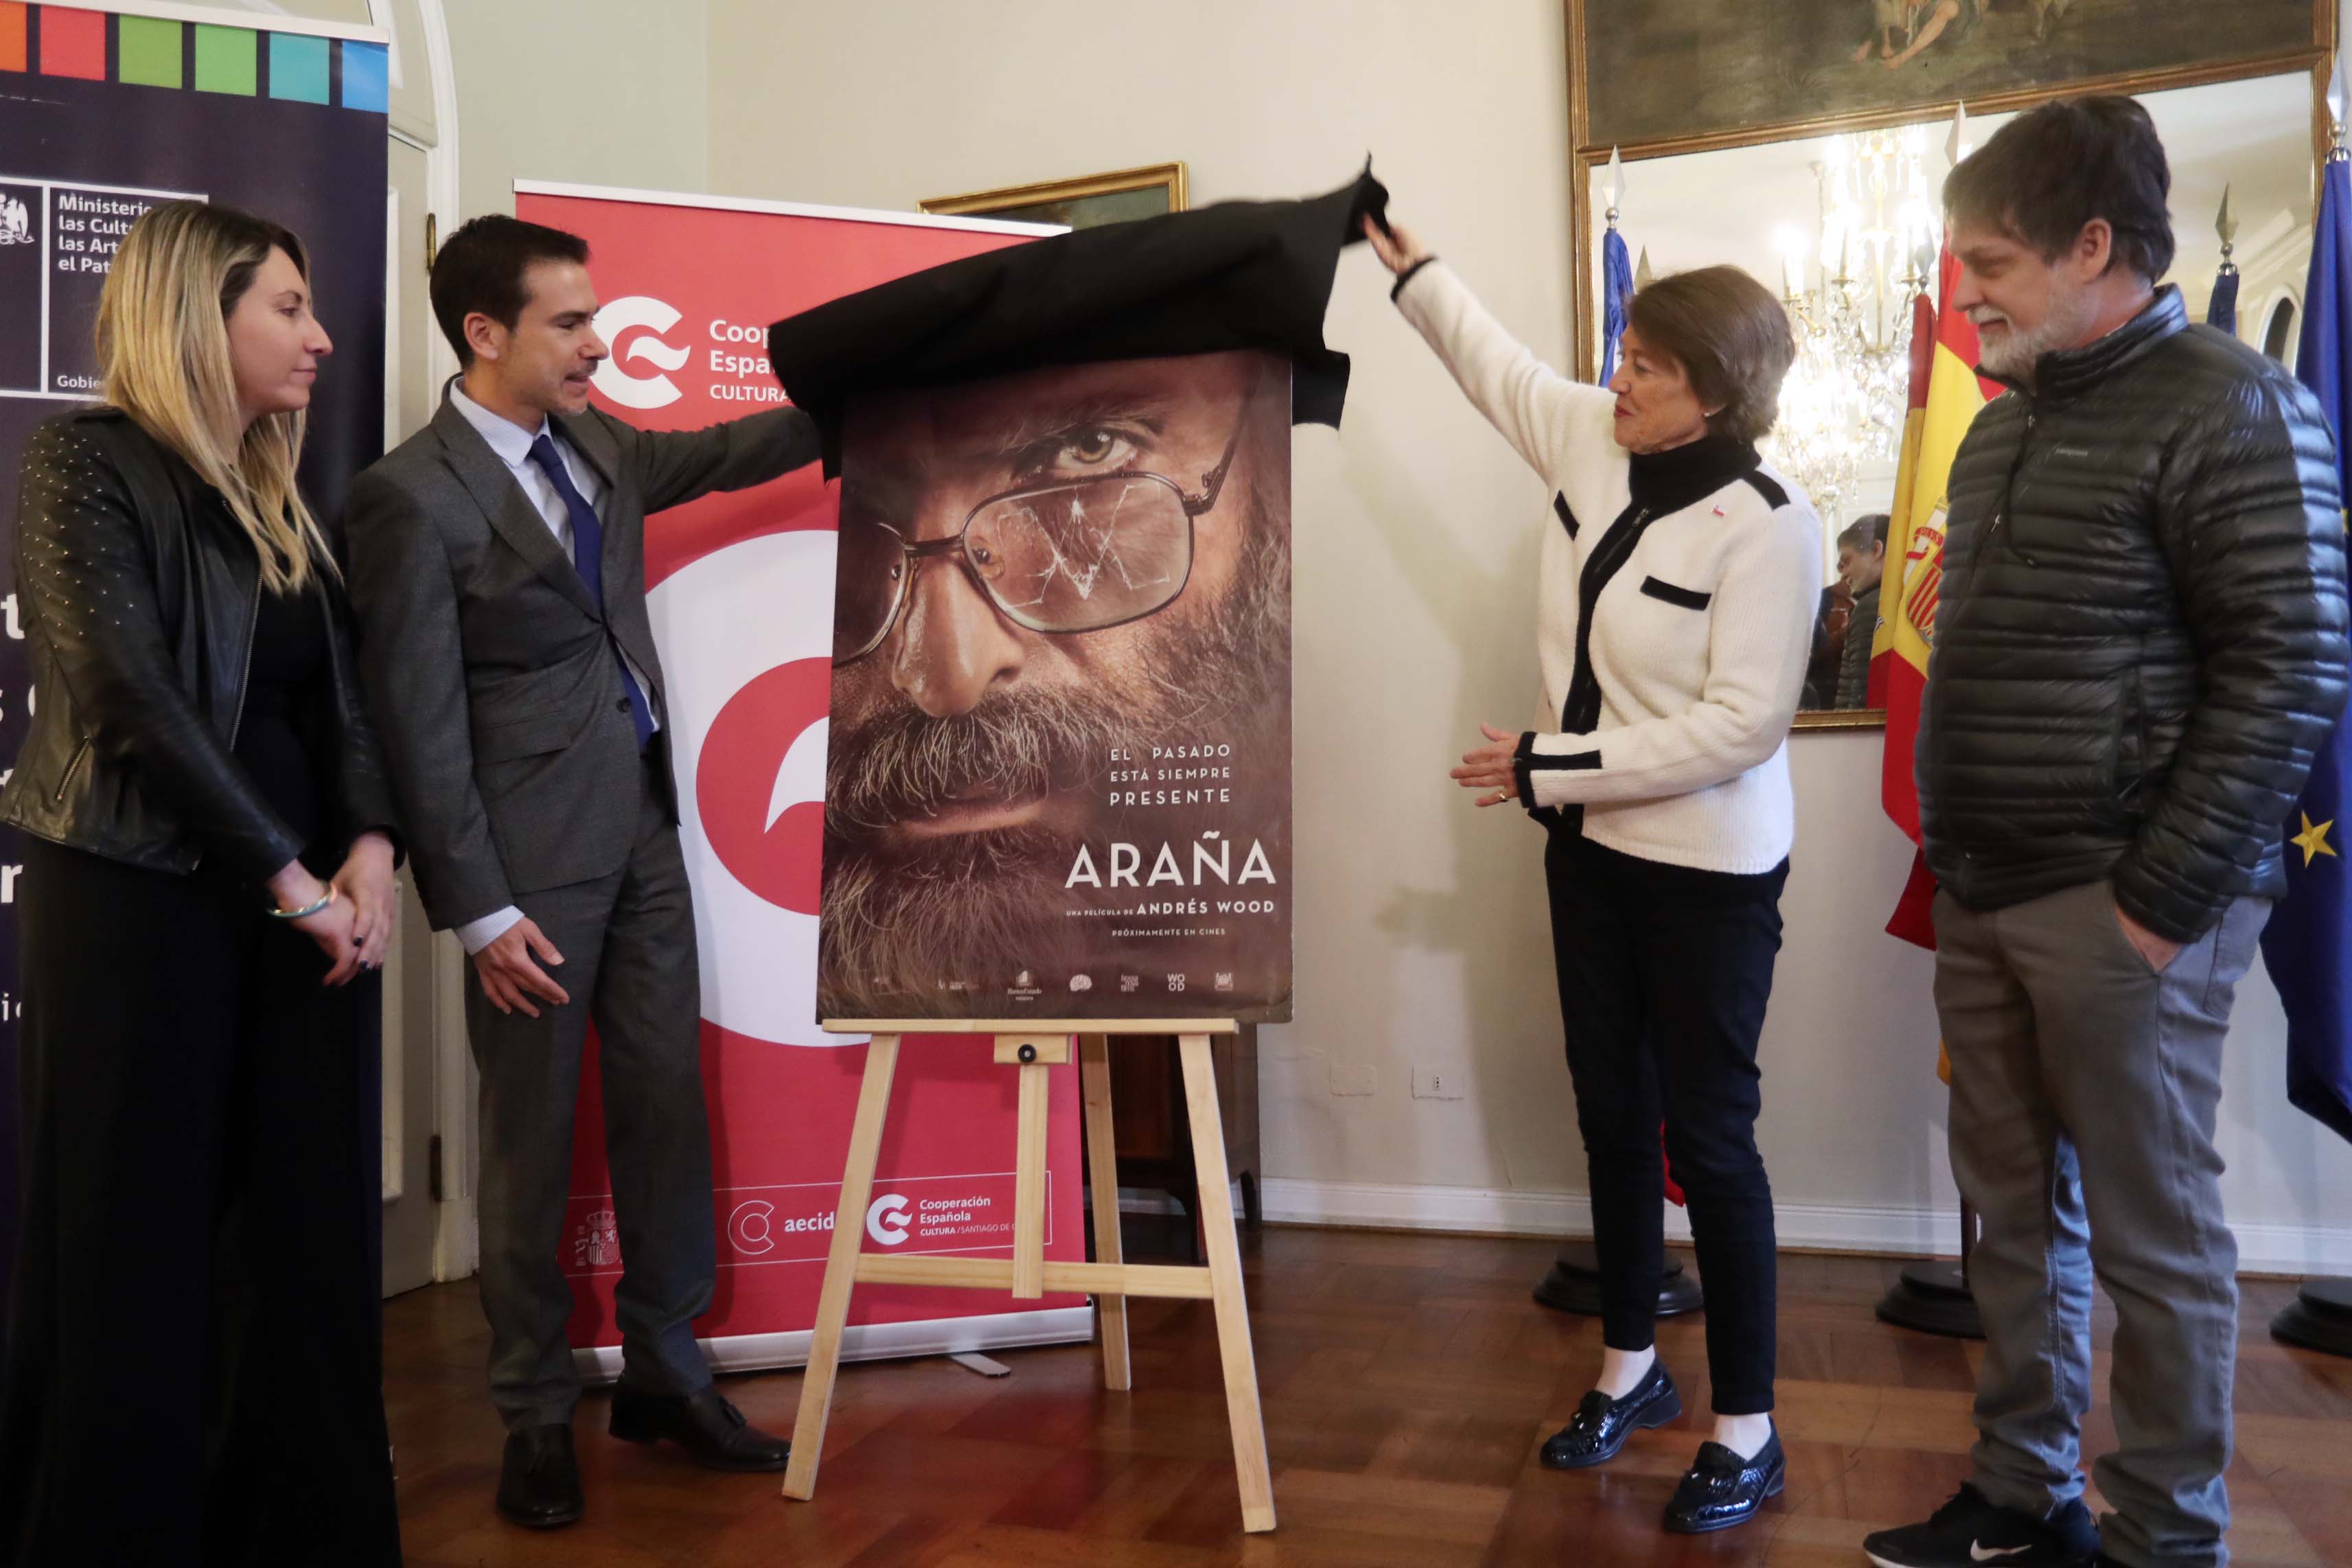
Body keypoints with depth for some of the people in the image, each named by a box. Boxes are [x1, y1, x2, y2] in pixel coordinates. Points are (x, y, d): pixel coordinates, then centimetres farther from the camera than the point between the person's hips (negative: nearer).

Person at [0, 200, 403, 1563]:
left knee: (309, 1227, 8)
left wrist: (370, 849, -8)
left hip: (304, 901, 6)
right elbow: (133, 696, -15)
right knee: (138, 1243, 4)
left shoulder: (279, 500, 16)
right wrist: (294, 881, -14)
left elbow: (339, 693, 9)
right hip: (142, 903, -6)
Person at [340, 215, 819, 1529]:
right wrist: (480, 911, -13)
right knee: (534, 1137, 5)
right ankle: (538, 1414, 22)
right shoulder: (413, 497, -12)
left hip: (645, 827, 7)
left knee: (669, 1107, 10)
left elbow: (722, 456, 27)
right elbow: (418, 720, -12)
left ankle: (667, 1373, 25)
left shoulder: (597, 444, 9)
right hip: (536, 854, -7)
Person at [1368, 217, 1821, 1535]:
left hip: (1708, 870, -7)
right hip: (1595, 847, 7)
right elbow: (1502, 368, 18)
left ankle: (1748, 1435, 19)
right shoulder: (1593, 440, -1)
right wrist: (1410, 267, 23)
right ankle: (1632, 1370, 36)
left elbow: (1741, 723, -24)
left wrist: (1554, 767, -23)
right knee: (1612, 1113, 17)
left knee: (1708, 1134, 1)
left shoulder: (1768, 526, -21)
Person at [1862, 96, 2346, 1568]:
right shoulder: (2004, 425, 13)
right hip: (1984, 897, 7)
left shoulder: (2230, 409, -9)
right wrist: (1955, 858, 14)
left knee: (2152, 1234, 5)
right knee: (2018, 1212, 15)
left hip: (2119, 906, -7)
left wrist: (2163, 900, -16)